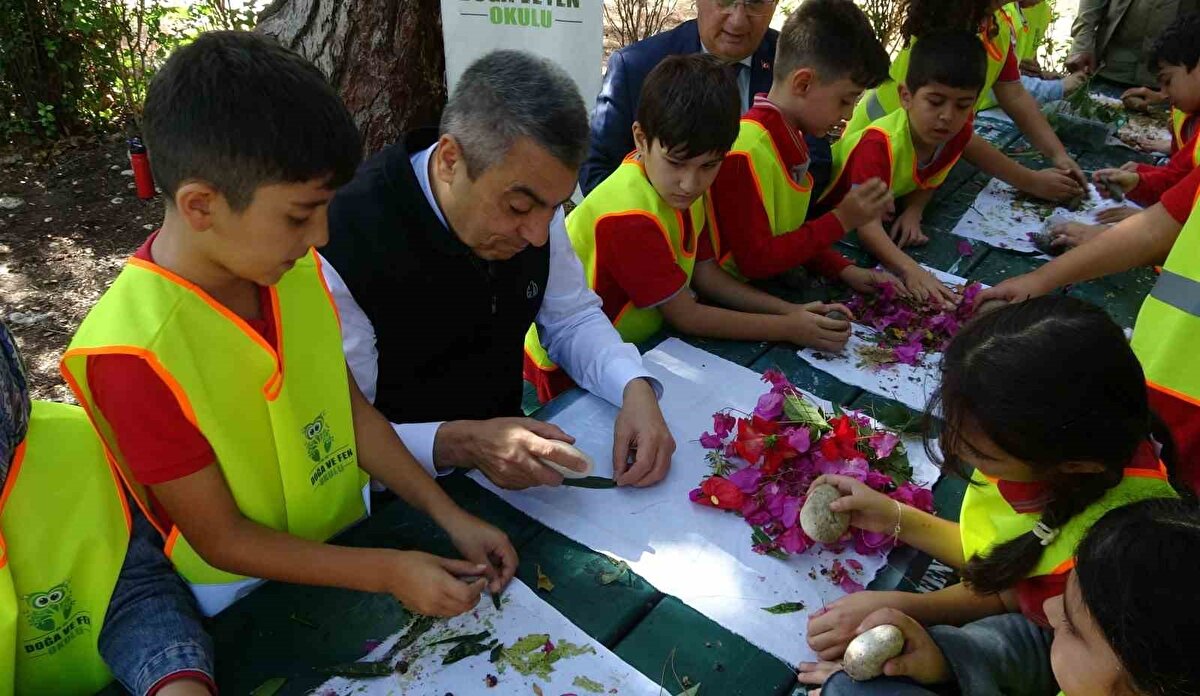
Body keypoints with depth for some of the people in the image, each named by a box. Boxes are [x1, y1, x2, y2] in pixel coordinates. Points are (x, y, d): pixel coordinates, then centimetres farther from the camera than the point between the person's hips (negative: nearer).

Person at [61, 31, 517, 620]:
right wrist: (388, 573, -18)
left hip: (346, 547, 4)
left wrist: (450, 516, -3)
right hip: (245, 607, -4)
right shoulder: (135, 356, -25)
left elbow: (350, 408, 2)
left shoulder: (296, 270, -8)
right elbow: (221, 539, -16)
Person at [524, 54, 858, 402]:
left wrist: (791, 310, -7)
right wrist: (788, 328, -15)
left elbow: (704, 274, 3)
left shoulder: (687, 189, -3)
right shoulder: (629, 217, -28)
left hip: (631, 348, 8)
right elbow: (686, 317, -20)